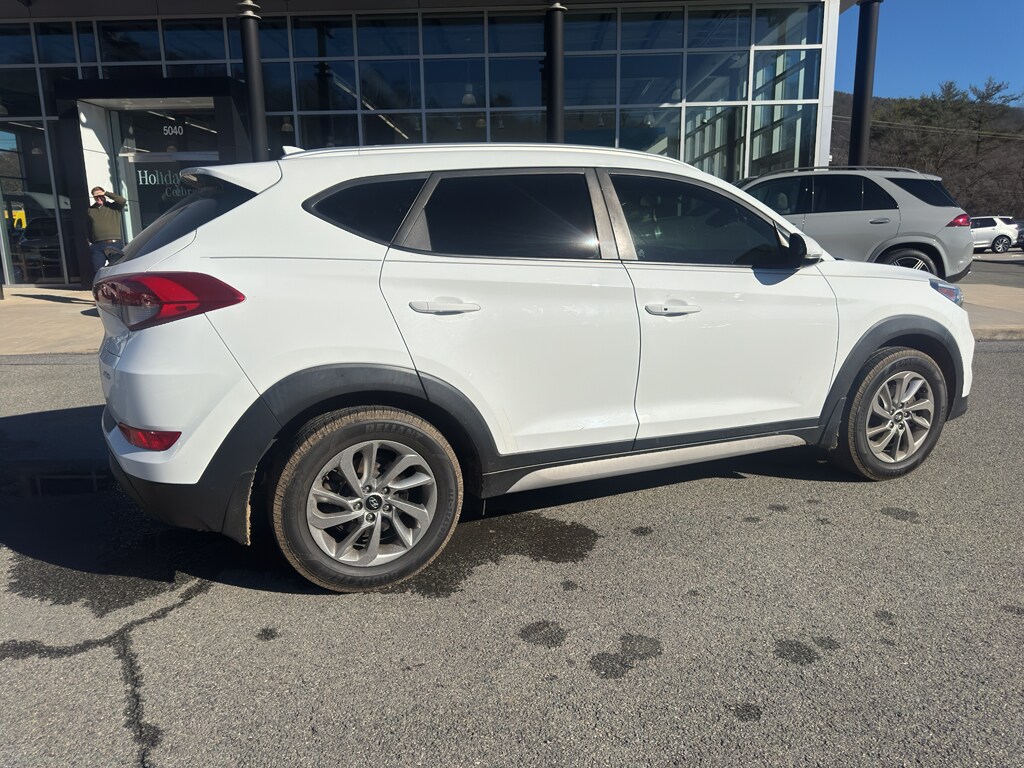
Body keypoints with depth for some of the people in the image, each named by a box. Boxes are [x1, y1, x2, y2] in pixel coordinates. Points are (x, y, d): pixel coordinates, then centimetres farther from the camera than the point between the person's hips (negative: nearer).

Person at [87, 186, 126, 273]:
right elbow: (87, 228, 17)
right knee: (97, 271, -6)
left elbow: (122, 201, -10)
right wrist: (88, 242, 8)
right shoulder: (90, 210, 15)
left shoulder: (113, 207, 10)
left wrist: (106, 193, -5)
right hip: (97, 246, 2)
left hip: (115, 244, -2)